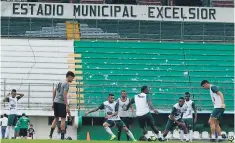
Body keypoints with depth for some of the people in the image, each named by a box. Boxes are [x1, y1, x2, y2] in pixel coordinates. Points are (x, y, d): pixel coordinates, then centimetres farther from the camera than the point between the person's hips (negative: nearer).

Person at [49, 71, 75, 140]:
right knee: (63, 119, -4)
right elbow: (65, 95, -16)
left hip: (56, 102, 8)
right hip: (61, 103, -8)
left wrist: (53, 103, 24)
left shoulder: (60, 83, 18)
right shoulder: (66, 83, -7)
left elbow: (54, 92, 20)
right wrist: (67, 106, -18)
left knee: (56, 118, 15)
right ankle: (62, 137, -6)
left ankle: (50, 134, 12)